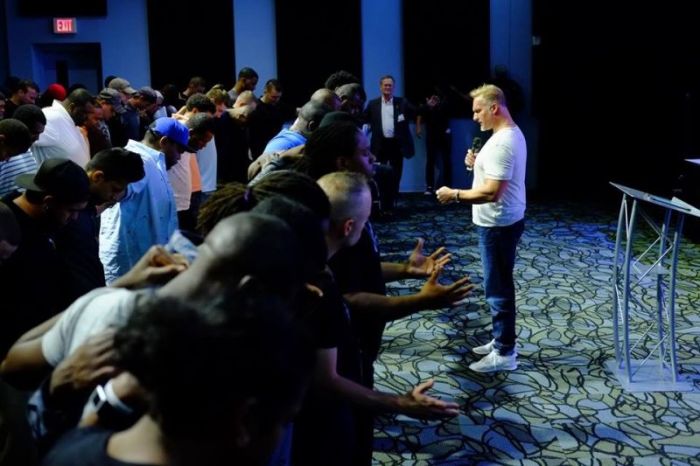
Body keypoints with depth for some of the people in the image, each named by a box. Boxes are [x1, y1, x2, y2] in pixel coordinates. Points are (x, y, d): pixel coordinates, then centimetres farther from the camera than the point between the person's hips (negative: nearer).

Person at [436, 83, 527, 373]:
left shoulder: (501, 142, -24)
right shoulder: (511, 134, 10)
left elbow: (491, 192, -28)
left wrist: (455, 195, -19)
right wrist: (478, 164, 7)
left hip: (498, 225, -11)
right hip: (501, 222, 11)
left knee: (498, 288, -1)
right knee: (499, 285, 18)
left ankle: (504, 354, 9)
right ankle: (501, 341, 30)